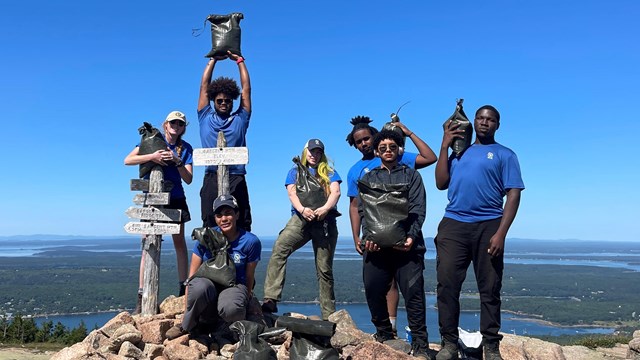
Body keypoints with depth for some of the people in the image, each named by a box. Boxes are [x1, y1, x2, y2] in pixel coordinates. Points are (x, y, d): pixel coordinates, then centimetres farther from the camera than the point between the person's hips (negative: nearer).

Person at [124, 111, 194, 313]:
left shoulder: (185, 148, 1)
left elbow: (188, 179, -6)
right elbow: (127, 160, -11)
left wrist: (177, 162, -21)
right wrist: (152, 156, -23)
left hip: (175, 199, 2)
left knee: (179, 242, 6)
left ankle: (183, 289, 15)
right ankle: (141, 297, -4)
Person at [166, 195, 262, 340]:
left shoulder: (250, 241, -8)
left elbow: (249, 277, 4)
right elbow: (192, 274, -3)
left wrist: (246, 298, 13)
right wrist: (187, 310, -8)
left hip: (234, 286, -1)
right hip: (209, 283, 1)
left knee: (231, 309, -39)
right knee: (199, 287, -38)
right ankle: (187, 325, -8)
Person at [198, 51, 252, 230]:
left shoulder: (240, 119, 17)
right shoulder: (206, 118, 17)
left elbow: (246, 89, 19)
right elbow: (204, 86, 21)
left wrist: (239, 60, 25)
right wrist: (213, 60, 26)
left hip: (236, 179, 0)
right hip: (211, 178, 0)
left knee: (241, 227, -3)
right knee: (209, 227, -1)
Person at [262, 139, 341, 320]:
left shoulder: (329, 172, 19)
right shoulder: (295, 172, 21)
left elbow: (336, 192, 2)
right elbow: (292, 193, 3)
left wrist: (325, 208, -19)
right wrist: (302, 209, -18)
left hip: (325, 220, 0)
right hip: (301, 219, 0)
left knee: (324, 269, 0)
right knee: (279, 248, -26)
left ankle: (329, 315, 8)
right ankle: (271, 300, -32)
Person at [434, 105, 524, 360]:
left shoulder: (505, 155, 8)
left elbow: (514, 195, 0)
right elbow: (441, 183, 8)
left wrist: (501, 233, -11)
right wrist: (444, 146, 7)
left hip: (488, 226, -2)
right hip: (453, 224, 2)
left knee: (490, 289, 3)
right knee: (447, 285, -2)